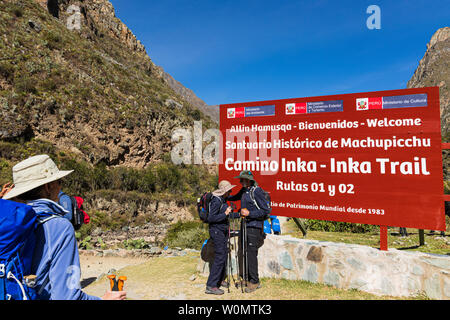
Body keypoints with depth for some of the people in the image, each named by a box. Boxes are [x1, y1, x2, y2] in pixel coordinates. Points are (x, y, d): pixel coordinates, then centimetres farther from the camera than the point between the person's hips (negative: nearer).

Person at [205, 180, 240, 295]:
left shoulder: (223, 200, 11)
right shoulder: (216, 201, -19)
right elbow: (210, 218, -24)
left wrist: (238, 214, 22)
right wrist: (225, 213, -23)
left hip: (223, 231, 10)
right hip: (216, 231, -10)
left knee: (224, 255, 17)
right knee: (220, 257, -10)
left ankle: (220, 280, 32)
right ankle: (211, 286, -4)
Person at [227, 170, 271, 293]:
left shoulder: (256, 191, -14)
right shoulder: (244, 190, 11)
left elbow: (266, 210, -15)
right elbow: (236, 197, 33)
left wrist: (249, 213, -19)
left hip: (254, 226, -8)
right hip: (245, 224, 8)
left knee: (251, 254, -4)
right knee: (242, 252, 13)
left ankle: (254, 282, 10)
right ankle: (244, 277, 29)